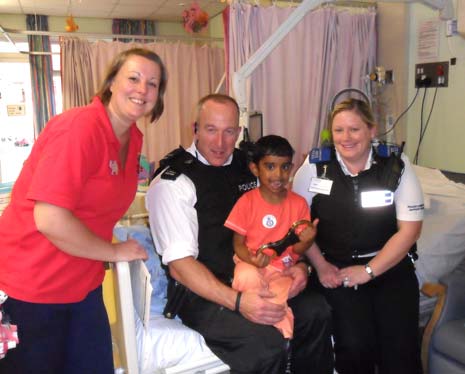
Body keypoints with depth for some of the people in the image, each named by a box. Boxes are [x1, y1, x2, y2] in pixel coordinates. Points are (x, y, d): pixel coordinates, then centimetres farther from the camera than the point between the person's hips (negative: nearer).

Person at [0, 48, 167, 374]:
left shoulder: (134, 138, 3)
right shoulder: (79, 127, -21)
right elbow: (49, 219, -27)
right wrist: (115, 252, -14)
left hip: (83, 285, 7)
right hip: (30, 290, -7)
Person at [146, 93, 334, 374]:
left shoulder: (247, 167, 7)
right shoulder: (172, 183, -11)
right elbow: (180, 265, -16)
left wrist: (297, 264, -4)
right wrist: (237, 301, -27)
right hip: (203, 293, -5)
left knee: (316, 311, -18)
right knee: (268, 344, -28)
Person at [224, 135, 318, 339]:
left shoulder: (299, 203, 1)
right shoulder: (247, 201, -6)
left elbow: (297, 249, 5)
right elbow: (238, 244, -1)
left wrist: (306, 241, -18)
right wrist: (253, 259, -22)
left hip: (284, 269, 1)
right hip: (251, 264, -1)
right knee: (247, 277, -34)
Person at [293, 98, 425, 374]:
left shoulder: (396, 166, -3)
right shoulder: (315, 166, -1)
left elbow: (410, 228, -3)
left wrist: (368, 270, -9)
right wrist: (321, 265, -4)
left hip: (389, 265, 1)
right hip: (336, 266, 0)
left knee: (400, 349, -16)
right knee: (355, 344, -20)